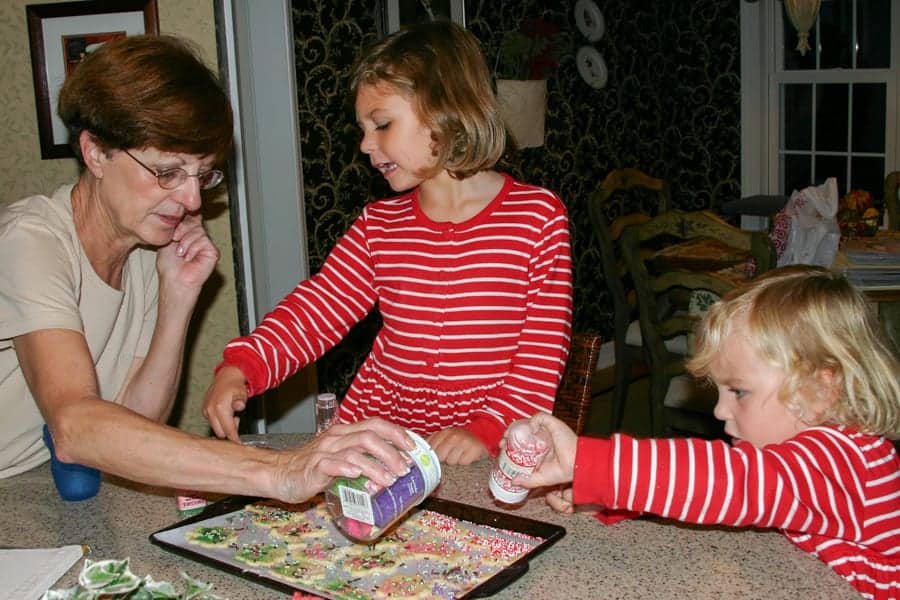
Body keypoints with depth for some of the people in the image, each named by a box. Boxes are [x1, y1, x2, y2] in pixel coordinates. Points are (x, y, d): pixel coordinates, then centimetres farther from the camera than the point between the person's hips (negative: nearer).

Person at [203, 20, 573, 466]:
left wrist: (489, 429, -16)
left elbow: (544, 347, -6)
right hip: (382, 431, 4)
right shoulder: (378, 225, 8)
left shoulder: (538, 215, -4)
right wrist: (240, 366, -14)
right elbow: (314, 309, 2)